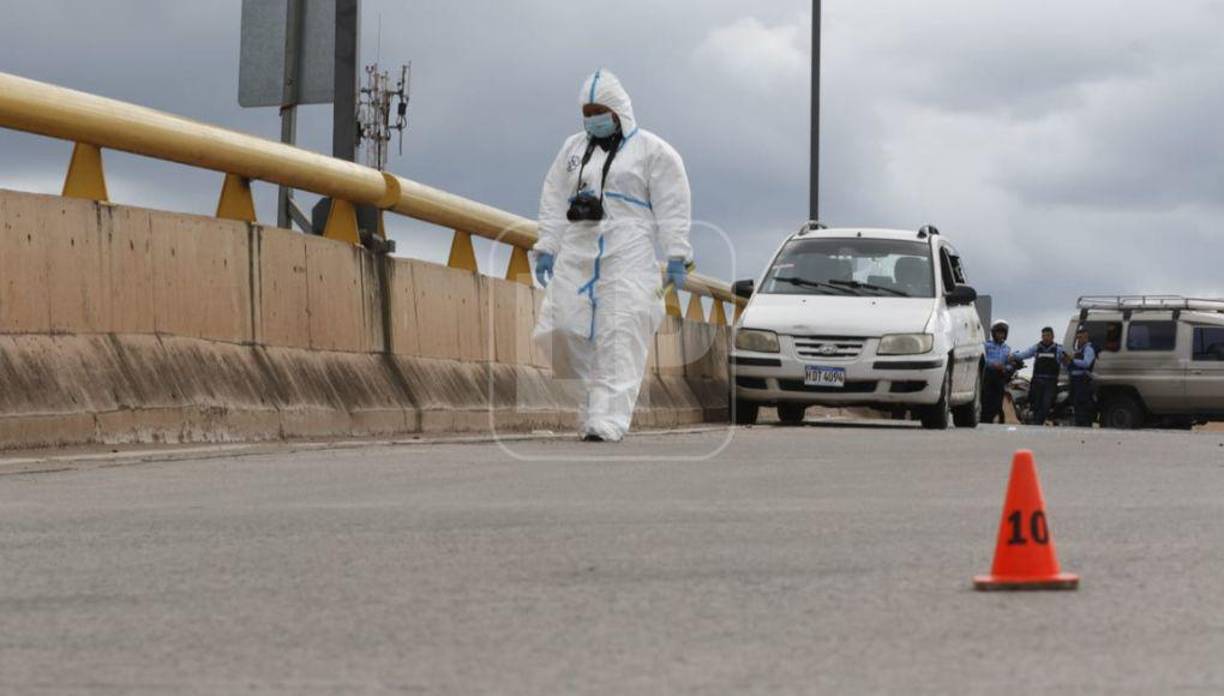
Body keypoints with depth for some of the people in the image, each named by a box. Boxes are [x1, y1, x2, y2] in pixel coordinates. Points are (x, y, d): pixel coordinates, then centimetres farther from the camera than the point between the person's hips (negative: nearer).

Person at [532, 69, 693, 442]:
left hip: (628, 256, -5)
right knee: (562, 328, -6)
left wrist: (676, 256, -7)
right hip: (576, 254, 5)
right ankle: (591, 405, 8)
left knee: (619, 337, -13)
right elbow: (554, 201, 20)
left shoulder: (651, 150, 4)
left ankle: (608, 419, -19)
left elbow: (672, 208, 0)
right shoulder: (573, 149, 20)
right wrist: (546, 249, 12)